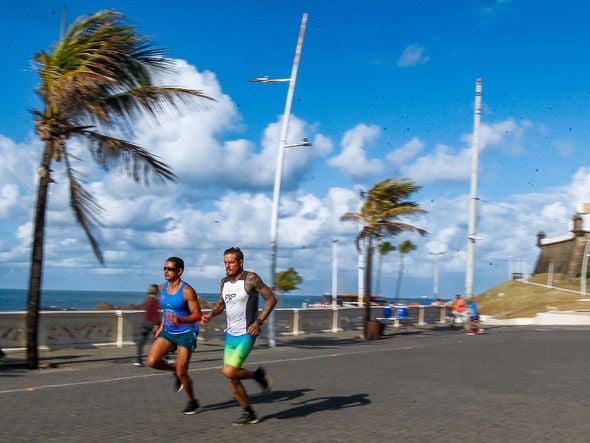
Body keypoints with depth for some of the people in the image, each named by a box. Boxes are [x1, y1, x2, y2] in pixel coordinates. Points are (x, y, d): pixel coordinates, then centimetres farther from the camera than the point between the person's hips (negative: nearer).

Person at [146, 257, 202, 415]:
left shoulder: (187, 291, -17)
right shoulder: (163, 288, 4)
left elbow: (198, 315, -17)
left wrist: (181, 320, -33)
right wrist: (161, 326, 14)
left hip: (186, 333, -6)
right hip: (168, 332, 6)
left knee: (181, 372, -4)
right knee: (152, 361, -12)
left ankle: (192, 402, 21)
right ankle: (175, 371, 18)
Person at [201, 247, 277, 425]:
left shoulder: (250, 278, -13)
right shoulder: (224, 282, 7)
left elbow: (271, 299, -12)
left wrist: (258, 321, -19)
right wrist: (210, 315, 2)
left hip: (246, 335, -7)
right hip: (230, 335, 7)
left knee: (229, 372, -18)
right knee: (231, 378, 7)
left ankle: (257, 375, 11)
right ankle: (249, 413, 21)